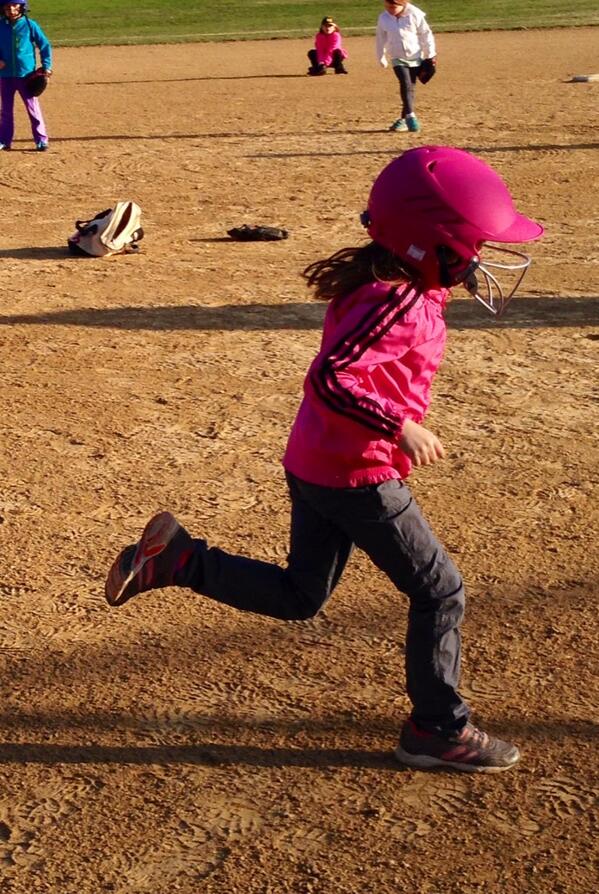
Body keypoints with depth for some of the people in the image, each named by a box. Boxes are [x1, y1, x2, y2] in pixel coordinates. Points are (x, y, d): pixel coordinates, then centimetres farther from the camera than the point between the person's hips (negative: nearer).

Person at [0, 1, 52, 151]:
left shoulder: (30, 25, -5)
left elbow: (45, 45, 0)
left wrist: (46, 67, -7)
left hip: (26, 75, -3)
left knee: (33, 108, -3)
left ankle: (41, 140, 3)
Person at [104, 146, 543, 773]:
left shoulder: (380, 280, 6)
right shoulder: (400, 305, -24)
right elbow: (332, 378, -33)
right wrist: (401, 427, -28)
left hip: (312, 464, 10)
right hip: (357, 477, -10)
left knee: (298, 597, 21)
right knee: (439, 591, 4)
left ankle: (175, 559, 14)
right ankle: (438, 731, 16)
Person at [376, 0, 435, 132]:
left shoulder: (415, 15, -13)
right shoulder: (383, 18, -6)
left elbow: (426, 34, -4)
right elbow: (381, 39, 7)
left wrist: (430, 55, 1)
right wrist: (381, 58, 14)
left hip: (415, 57, 0)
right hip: (397, 58, 0)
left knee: (410, 88, 3)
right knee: (405, 85, -18)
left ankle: (403, 119, 12)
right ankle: (410, 116, -22)